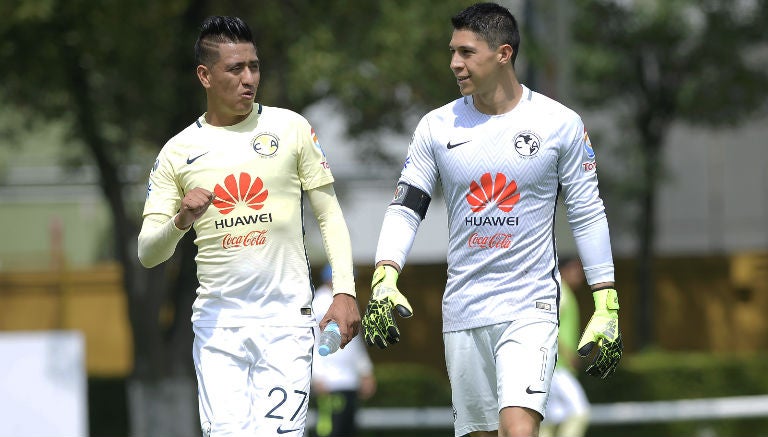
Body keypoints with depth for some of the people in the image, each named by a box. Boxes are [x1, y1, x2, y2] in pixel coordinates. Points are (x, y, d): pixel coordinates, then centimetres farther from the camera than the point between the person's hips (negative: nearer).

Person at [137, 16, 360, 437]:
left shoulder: (291, 129, 6)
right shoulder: (177, 152, 6)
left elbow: (329, 215, 9)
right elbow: (147, 253, 4)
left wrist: (344, 292, -2)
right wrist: (180, 221, -17)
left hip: (286, 318, -1)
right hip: (217, 320, 1)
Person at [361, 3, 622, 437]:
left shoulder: (560, 124, -2)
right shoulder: (437, 127, 5)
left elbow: (588, 214, 3)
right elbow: (406, 206, 5)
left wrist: (607, 307, -1)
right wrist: (384, 279, -12)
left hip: (531, 307, -4)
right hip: (463, 314, 4)